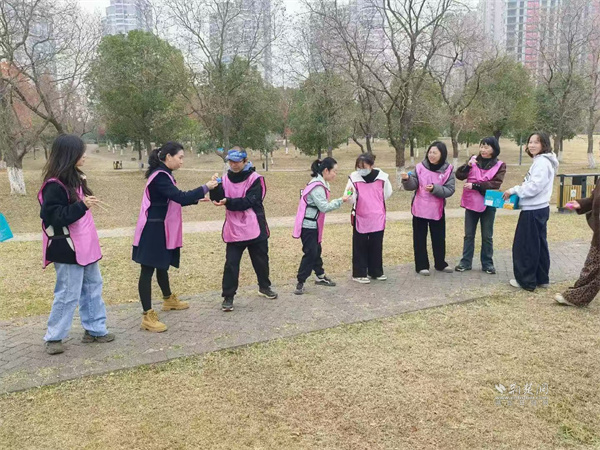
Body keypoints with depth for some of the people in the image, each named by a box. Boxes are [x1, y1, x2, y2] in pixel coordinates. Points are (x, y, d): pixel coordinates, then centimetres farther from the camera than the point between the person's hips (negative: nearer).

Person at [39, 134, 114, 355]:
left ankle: (95, 329, 26)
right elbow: (52, 217, -24)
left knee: (93, 287, 15)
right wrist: (81, 206, -32)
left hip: (85, 246, 9)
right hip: (68, 250, -9)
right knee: (68, 294, -1)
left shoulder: (75, 179, 9)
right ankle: (53, 338, 14)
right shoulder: (54, 186, -19)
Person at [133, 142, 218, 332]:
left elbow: (174, 200, 18)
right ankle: (148, 316, -2)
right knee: (148, 269, -5)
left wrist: (196, 199, 9)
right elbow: (179, 197, -28)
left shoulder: (164, 174, 13)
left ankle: (168, 299, 43)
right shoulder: (160, 176, -19)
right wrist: (205, 188, -20)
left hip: (162, 229, 10)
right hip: (153, 230, -10)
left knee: (162, 265, 24)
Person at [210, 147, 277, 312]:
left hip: (255, 228, -1)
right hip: (234, 230, 2)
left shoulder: (255, 179, -8)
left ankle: (264, 287, 38)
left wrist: (228, 202, -29)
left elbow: (249, 202, -19)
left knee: (261, 260, 16)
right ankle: (228, 296, 6)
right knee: (231, 263, -2)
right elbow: (218, 199, -5)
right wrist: (215, 188, -25)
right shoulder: (226, 178, 4)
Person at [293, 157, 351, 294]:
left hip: (313, 225, 10)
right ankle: (300, 283, -1)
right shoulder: (317, 187, -22)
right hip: (308, 225, -10)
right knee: (310, 253, -7)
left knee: (316, 251, 19)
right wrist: (341, 200, -17)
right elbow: (324, 207, -23)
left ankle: (320, 276, 32)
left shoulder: (320, 184, 10)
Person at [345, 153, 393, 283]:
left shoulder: (382, 176, -8)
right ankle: (359, 273, 13)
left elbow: (387, 193, 10)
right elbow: (352, 200, -15)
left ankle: (376, 272, 25)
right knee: (360, 247, 4)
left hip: (377, 218, 2)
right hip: (360, 218, -2)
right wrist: (350, 194, -35)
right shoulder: (354, 177, -12)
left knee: (376, 246, 12)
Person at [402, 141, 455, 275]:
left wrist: (435, 188, -25)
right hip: (420, 208, -1)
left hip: (437, 209, 1)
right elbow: (413, 186, -9)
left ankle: (440, 264, 30)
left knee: (439, 238, 14)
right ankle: (422, 265, 15)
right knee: (420, 238, 5)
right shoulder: (420, 167, -5)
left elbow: (449, 190, -10)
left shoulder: (448, 169, -5)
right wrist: (407, 179, -29)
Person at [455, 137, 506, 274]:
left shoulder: (500, 165, -2)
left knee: (487, 236, 8)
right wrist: (467, 165, -20)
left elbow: (495, 184, -14)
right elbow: (459, 175, -2)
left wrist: (474, 186, -20)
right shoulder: (473, 160, 4)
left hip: (488, 204, -2)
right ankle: (466, 262, 16)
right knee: (469, 235, 9)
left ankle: (487, 263, 17)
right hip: (471, 203, 2)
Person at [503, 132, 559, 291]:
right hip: (539, 209, 11)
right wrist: (517, 191, 7)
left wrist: (513, 190, -14)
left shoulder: (542, 162, -17)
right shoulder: (540, 161, 14)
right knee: (538, 244, 15)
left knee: (524, 245, -1)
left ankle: (526, 280, 8)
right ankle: (541, 278, 24)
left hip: (533, 210, -11)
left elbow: (534, 186, -23)